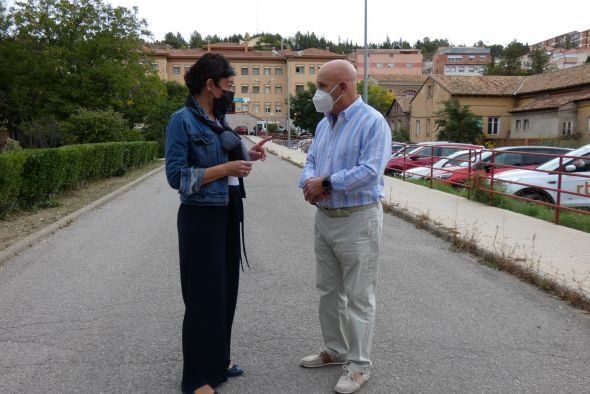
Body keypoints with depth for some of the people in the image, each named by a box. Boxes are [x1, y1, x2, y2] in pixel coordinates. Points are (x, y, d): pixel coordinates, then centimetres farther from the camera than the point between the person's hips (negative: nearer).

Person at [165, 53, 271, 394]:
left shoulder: (219, 120, 11)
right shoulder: (183, 120, -12)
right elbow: (177, 176, -18)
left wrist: (248, 155, 2)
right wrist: (227, 168, -20)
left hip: (228, 215, 8)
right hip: (201, 217, -8)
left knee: (226, 291, 15)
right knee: (204, 296, 1)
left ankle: (218, 362, 33)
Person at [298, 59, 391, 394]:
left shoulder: (373, 122, -13)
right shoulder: (324, 124, 12)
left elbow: (370, 171, -24)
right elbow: (311, 161, 12)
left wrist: (325, 183, -17)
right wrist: (309, 183, -11)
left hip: (358, 220, -8)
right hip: (325, 218, 8)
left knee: (358, 297, 3)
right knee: (329, 291, 18)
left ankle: (359, 365, 18)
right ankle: (335, 350, 35)